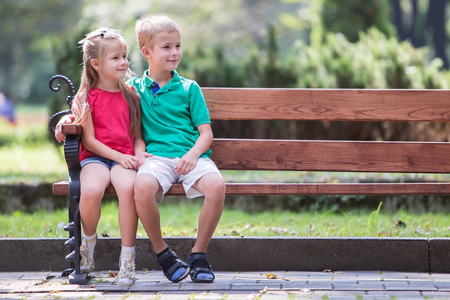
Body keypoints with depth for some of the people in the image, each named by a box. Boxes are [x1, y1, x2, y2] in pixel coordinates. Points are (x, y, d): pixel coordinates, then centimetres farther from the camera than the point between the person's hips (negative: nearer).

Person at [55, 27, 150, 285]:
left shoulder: (130, 95, 15)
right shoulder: (86, 98, 5)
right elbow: (89, 140, 0)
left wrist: (139, 155, -4)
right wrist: (119, 156, -12)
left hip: (124, 157, 2)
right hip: (94, 157, -1)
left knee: (128, 187, -34)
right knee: (91, 191, -35)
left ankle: (128, 258, -25)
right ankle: (89, 241, -1)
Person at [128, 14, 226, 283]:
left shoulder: (189, 88, 14)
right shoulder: (134, 87, 15)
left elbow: (206, 133, 8)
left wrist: (192, 155, -13)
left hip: (192, 155, 1)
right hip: (157, 156, 0)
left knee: (216, 185, -34)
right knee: (143, 186, -37)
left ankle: (199, 254, -12)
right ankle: (162, 252, -11)